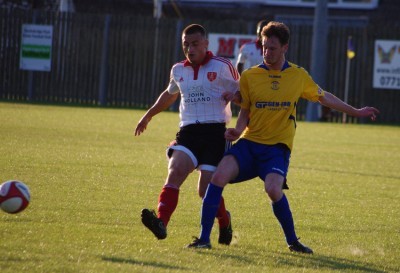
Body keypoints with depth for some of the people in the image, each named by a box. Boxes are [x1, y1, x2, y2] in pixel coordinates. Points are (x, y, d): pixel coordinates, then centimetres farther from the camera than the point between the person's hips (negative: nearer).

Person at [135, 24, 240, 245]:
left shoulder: (222, 67, 2)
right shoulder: (178, 70, 16)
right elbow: (170, 94, 37)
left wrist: (232, 97, -12)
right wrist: (148, 115, 44)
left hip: (215, 130, -4)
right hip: (188, 131, 4)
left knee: (206, 190, -8)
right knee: (175, 171, -23)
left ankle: (224, 221, 23)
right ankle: (161, 223, -38)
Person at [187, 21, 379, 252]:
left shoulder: (299, 75, 5)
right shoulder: (249, 76, 4)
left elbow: (323, 97, 21)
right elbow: (245, 112, 13)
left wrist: (356, 112, 26)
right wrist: (238, 131, -8)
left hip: (278, 146, -1)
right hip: (249, 142, 1)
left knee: (273, 188, -28)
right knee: (219, 176, -22)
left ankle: (292, 241, -5)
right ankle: (204, 239, -14)